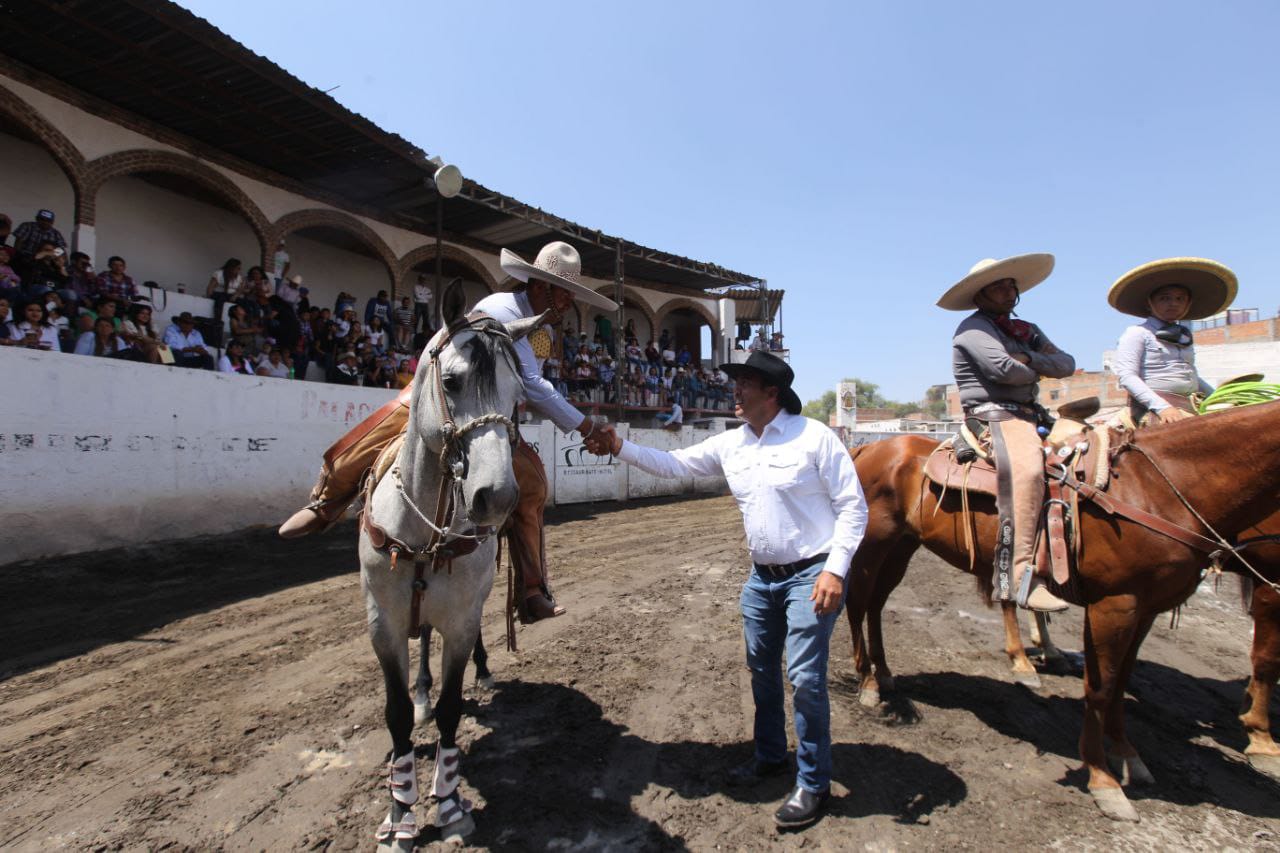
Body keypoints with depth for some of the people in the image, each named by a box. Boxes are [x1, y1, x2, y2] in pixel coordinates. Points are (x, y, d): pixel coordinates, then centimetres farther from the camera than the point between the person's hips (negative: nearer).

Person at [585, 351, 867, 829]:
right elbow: (674, 464, 6)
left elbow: (853, 506, -13)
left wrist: (835, 569, -20)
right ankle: (770, 756, 39)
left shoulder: (814, 437, -14)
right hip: (761, 577, 7)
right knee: (761, 670, 17)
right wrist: (621, 448, -6)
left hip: (810, 574, -6)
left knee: (804, 677, -4)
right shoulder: (730, 444, 3)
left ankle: (814, 783, 16)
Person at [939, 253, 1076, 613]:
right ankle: (1021, 578, -38)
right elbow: (1003, 368, -18)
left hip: (1029, 415, 10)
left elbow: (1067, 364, 14)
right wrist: (1035, 375, 4)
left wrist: (1030, 359, -5)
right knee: (1027, 469, -35)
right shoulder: (973, 328, -2)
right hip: (991, 416, -9)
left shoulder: (1026, 331, 25)